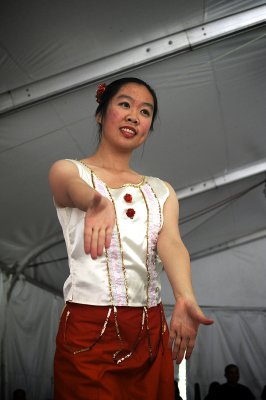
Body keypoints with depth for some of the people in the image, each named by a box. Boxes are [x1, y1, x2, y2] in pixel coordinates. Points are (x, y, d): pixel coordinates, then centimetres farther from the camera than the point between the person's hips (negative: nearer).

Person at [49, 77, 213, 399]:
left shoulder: (161, 191, 12)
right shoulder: (67, 171, 2)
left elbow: (171, 244, -8)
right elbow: (75, 187, -23)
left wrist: (185, 299, -28)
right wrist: (98, 202, -48)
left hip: (151, 332, 4)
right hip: (88, 329, -4)